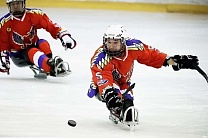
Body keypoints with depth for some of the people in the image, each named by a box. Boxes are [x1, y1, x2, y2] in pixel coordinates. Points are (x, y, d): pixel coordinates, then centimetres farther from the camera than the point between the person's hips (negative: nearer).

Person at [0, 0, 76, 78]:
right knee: (33, 52, -35)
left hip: (34, 45, 3)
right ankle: (51, 67, -64)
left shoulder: (34, 15, -10)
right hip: (18, 54, -3)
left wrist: (64, 36, -21)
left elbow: (50, 26, -11)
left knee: (43, 43, -29)